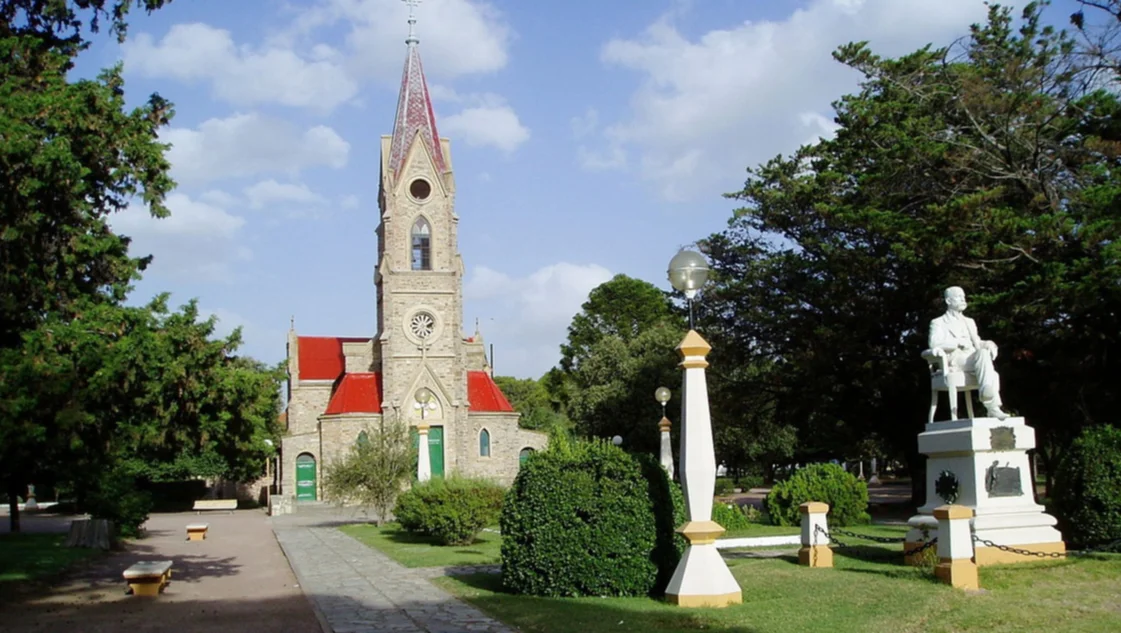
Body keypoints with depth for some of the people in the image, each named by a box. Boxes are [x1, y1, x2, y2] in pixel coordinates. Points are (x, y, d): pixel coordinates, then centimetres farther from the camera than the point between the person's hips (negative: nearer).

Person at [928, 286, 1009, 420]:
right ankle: (992, 407, -45)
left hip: (975, 359, 5)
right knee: (983, 354, -34)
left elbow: (977, 343, 27)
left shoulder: (969, 322, 34)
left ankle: (993, 407, -40)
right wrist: (959, 342, -15)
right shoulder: (938, 323, 14)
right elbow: (935, 343, -4)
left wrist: (988, 344, 3)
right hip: (953, 360, -5)